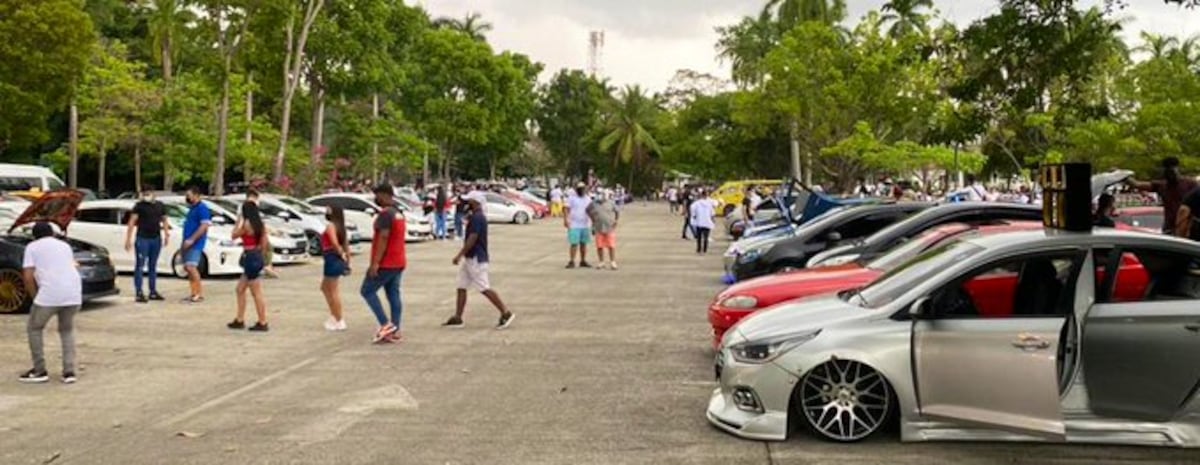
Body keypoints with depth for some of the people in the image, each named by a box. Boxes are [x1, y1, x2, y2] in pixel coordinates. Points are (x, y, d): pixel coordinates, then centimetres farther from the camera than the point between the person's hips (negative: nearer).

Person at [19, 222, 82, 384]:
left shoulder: (32, 247, 12)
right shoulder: (65, 245, 25)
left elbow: (28, 277, 2)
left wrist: (36, 297, 14)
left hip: (49, 295, -4)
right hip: (74, 294, 4)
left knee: (34, 329, 18)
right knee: (67, 330, 22)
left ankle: (39, 371, 18)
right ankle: (69, 371, 12)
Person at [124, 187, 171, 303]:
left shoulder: (160, 205, 13)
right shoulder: (139, 206, -3)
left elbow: (164, 220, 20)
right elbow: (132, 222, -8)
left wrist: (166, 234, 6)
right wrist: (128, 239, -16)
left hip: (156, 239, 5)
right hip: (142, 239, -5)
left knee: (153, 266, 12)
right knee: (139, 266, -5)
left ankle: (153, 292, 18)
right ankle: (139, 293, -6)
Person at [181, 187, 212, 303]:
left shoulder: (202, 208, -10)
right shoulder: (192, 209, 20)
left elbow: (204, 226, -20)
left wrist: (192, 239, -24)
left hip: (195, 244, -10)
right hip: (188, 243, 10)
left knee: (191, 267, -18)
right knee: (188, 267, 9)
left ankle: (200, 294, -14)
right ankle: (194, 294, 13)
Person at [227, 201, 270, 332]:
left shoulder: (246, 224, -15)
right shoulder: (260, 225, 9)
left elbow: (234, 235, -1)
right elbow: (265, 244, 8)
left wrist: (239, 221, 7)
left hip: (250, 258, -9)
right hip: (257, 257, 9)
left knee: (257, 293, -5)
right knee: (240, 289, 18)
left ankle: (262, 323, -1)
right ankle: (239, 320, 23)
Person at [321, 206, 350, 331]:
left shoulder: (330, 226, -13)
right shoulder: (340, 227, 14)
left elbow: (334, 243, -26)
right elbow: (345, 245, 15)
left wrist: (341, 255, -15)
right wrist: (347, 260, 15)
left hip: (333, 260, -10)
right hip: (334, 261, 10)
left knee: (333, 291, -2)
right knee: (325, 288, 22)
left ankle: (339, 321, 3)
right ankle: (334, 316, 24)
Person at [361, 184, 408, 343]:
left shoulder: (385, 214, -16)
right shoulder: (398, 213, 15)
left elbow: (383, 238, -23)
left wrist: (375, 263, -24)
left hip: (386, 263, -9)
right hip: (398, 262, 9)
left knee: (367, 291, 0)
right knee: (394, 295, 8)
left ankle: (386, 324, -7)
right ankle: (395, 331, 9)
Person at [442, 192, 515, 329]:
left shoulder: (477, 218, -18)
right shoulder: (478, 217, 14)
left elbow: (472, 239, -23)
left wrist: (459, 255, -20)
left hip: (476, 259, -11)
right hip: (471, 258, 11)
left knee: (484, 288, -8)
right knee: (461, 288, 10)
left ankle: (506, 313, -3)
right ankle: (457, 318, 13)